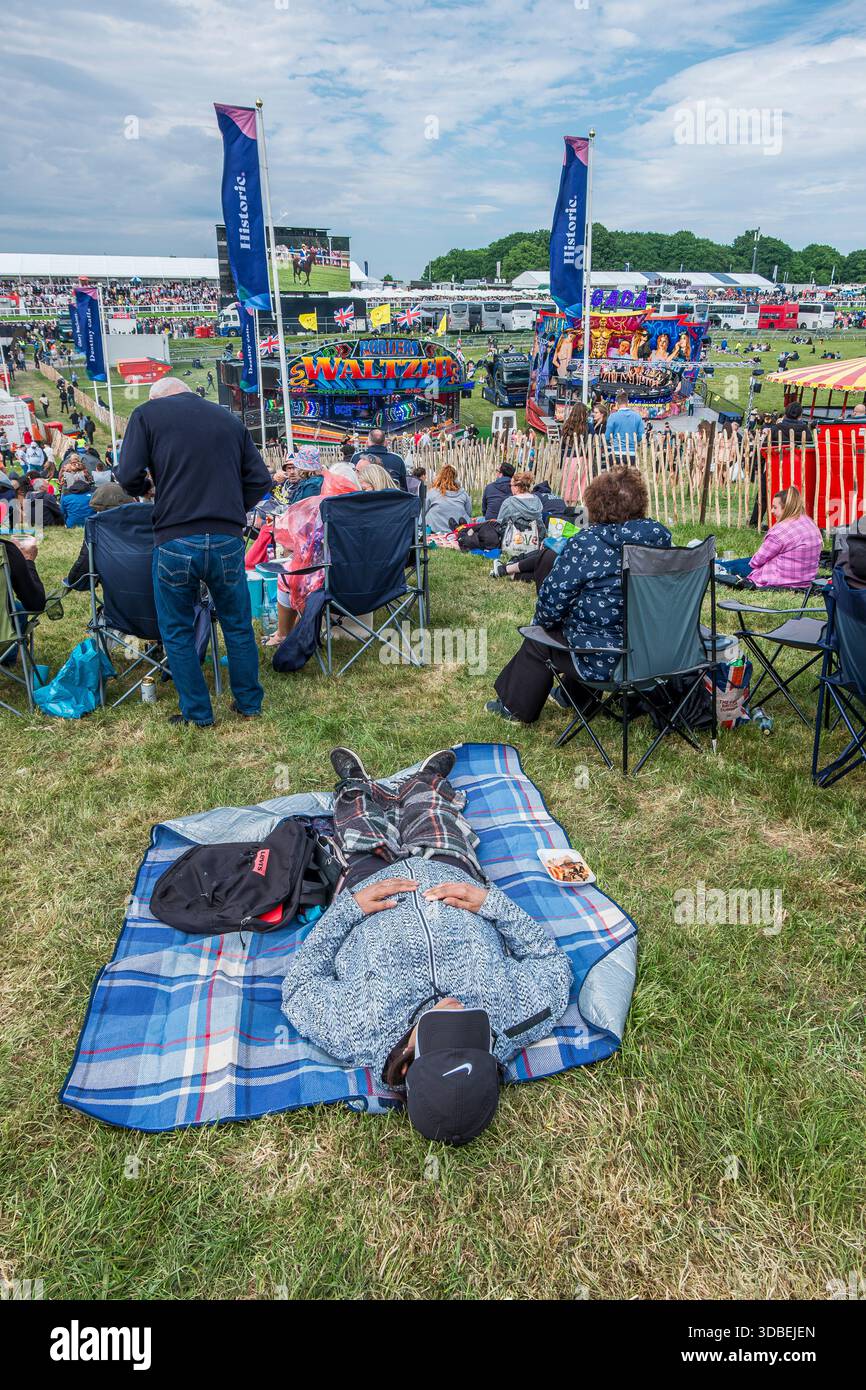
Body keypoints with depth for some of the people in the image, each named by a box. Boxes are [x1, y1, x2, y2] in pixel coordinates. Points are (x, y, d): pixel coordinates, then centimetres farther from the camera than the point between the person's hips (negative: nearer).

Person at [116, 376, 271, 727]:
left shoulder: (147, 413, 4)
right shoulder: (229, 419, 14)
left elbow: (128, 476, -3)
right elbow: (259, 481, 10)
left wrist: (144, 488, 18)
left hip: (176, 541, -2)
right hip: (228, 540, 3)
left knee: (177, 632, 13)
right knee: (238, 626, 16)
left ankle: (197, 714, 19)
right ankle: (249, 703, 27)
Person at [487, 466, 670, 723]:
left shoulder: (586, 544, -19)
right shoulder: (661, 538, -2)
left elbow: (552, 600, -13)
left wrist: (543, 621, 11)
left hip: (603, 661, -6)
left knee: (539, 641, 19)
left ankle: (514, 706, 35)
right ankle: (573, 693, 51)